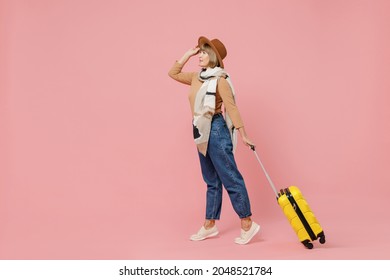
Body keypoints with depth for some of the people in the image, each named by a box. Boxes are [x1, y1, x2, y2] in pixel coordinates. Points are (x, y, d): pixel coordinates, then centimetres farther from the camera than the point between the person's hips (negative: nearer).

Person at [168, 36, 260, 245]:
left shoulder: (219, 79, -11)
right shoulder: (197, 77, 12)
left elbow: (231, 108, -13)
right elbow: (173, 73, 23)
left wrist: (243, 135, -13)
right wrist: (188, 54, 13)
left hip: (216, 130, -8)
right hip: (203, 133, 8)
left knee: (230, 178, -6)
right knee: (212, 181, 14)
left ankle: (248, 224, 1)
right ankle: (209, 226, 22)